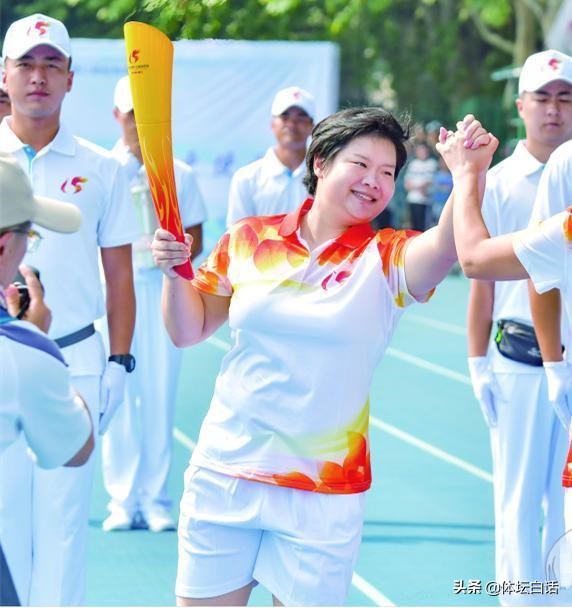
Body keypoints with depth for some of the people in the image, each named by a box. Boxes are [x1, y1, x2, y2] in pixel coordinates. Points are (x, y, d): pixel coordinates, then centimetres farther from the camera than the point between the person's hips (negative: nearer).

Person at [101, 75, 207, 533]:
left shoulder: (179, 175, 9)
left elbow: (195, 239, 11)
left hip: (164, 292, 1)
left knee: (161, 395, 1)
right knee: (117, 395, -1)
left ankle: (156, 500, 9)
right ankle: (122, 500, 7)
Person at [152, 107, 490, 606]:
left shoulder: (387, 259, -3)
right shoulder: (248, 239, 3)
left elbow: (449, 245, -25)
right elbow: (189, 331, 11)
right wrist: (174, 271, -7)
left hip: (324, 493, -1)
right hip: (224, 476, 2)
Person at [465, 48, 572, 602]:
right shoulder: (498, 183, 0)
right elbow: (483, 279, 3)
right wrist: (478, 363, 1)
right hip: (519, 363, -2)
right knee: (518, 498, 3)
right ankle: (519, 598, 10)